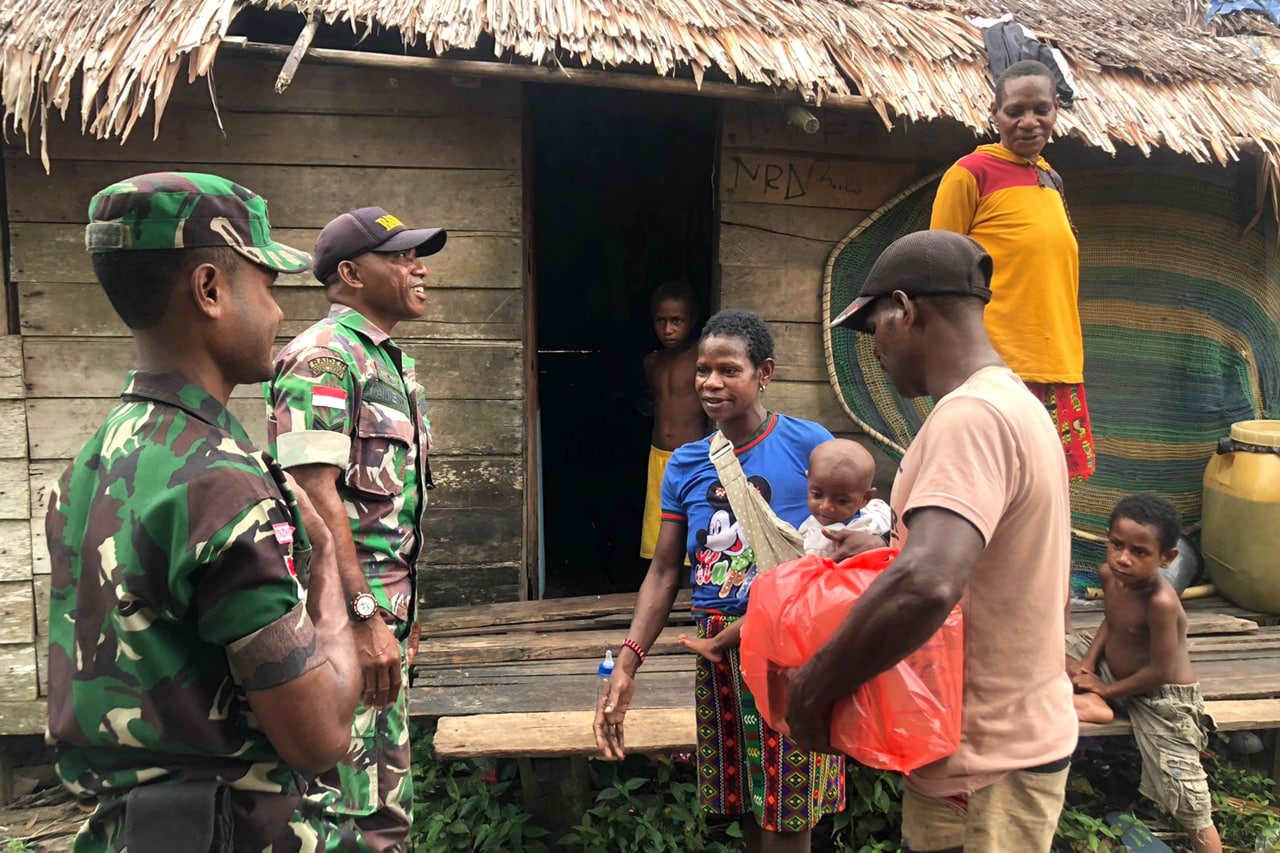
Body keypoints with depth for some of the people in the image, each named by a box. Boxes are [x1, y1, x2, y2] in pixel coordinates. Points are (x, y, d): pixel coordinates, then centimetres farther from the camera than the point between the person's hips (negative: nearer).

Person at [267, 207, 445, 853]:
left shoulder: (394, 363, 17)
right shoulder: (322, 357, -12)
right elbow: (317, 495, -20)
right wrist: (363, 619, -24)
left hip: (385, 612, 10)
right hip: (343, 612, -9)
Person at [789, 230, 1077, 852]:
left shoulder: (970, 415, -23)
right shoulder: (1015, 403, 10)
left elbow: (927, 587, -38)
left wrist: (813, 685, -26)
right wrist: (885, 553, 11)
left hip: (983, 775, -9)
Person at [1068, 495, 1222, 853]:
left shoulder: (1161, 603, -33)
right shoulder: (1109, 574, -11)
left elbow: (1160, 672, -27)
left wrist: (1106, 689, -14)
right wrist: (1088, 661, -5)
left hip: (1162, 697, -7)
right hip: (1111, 668, 7)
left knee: (1187, 800, -9)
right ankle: (1091, 704, -14)